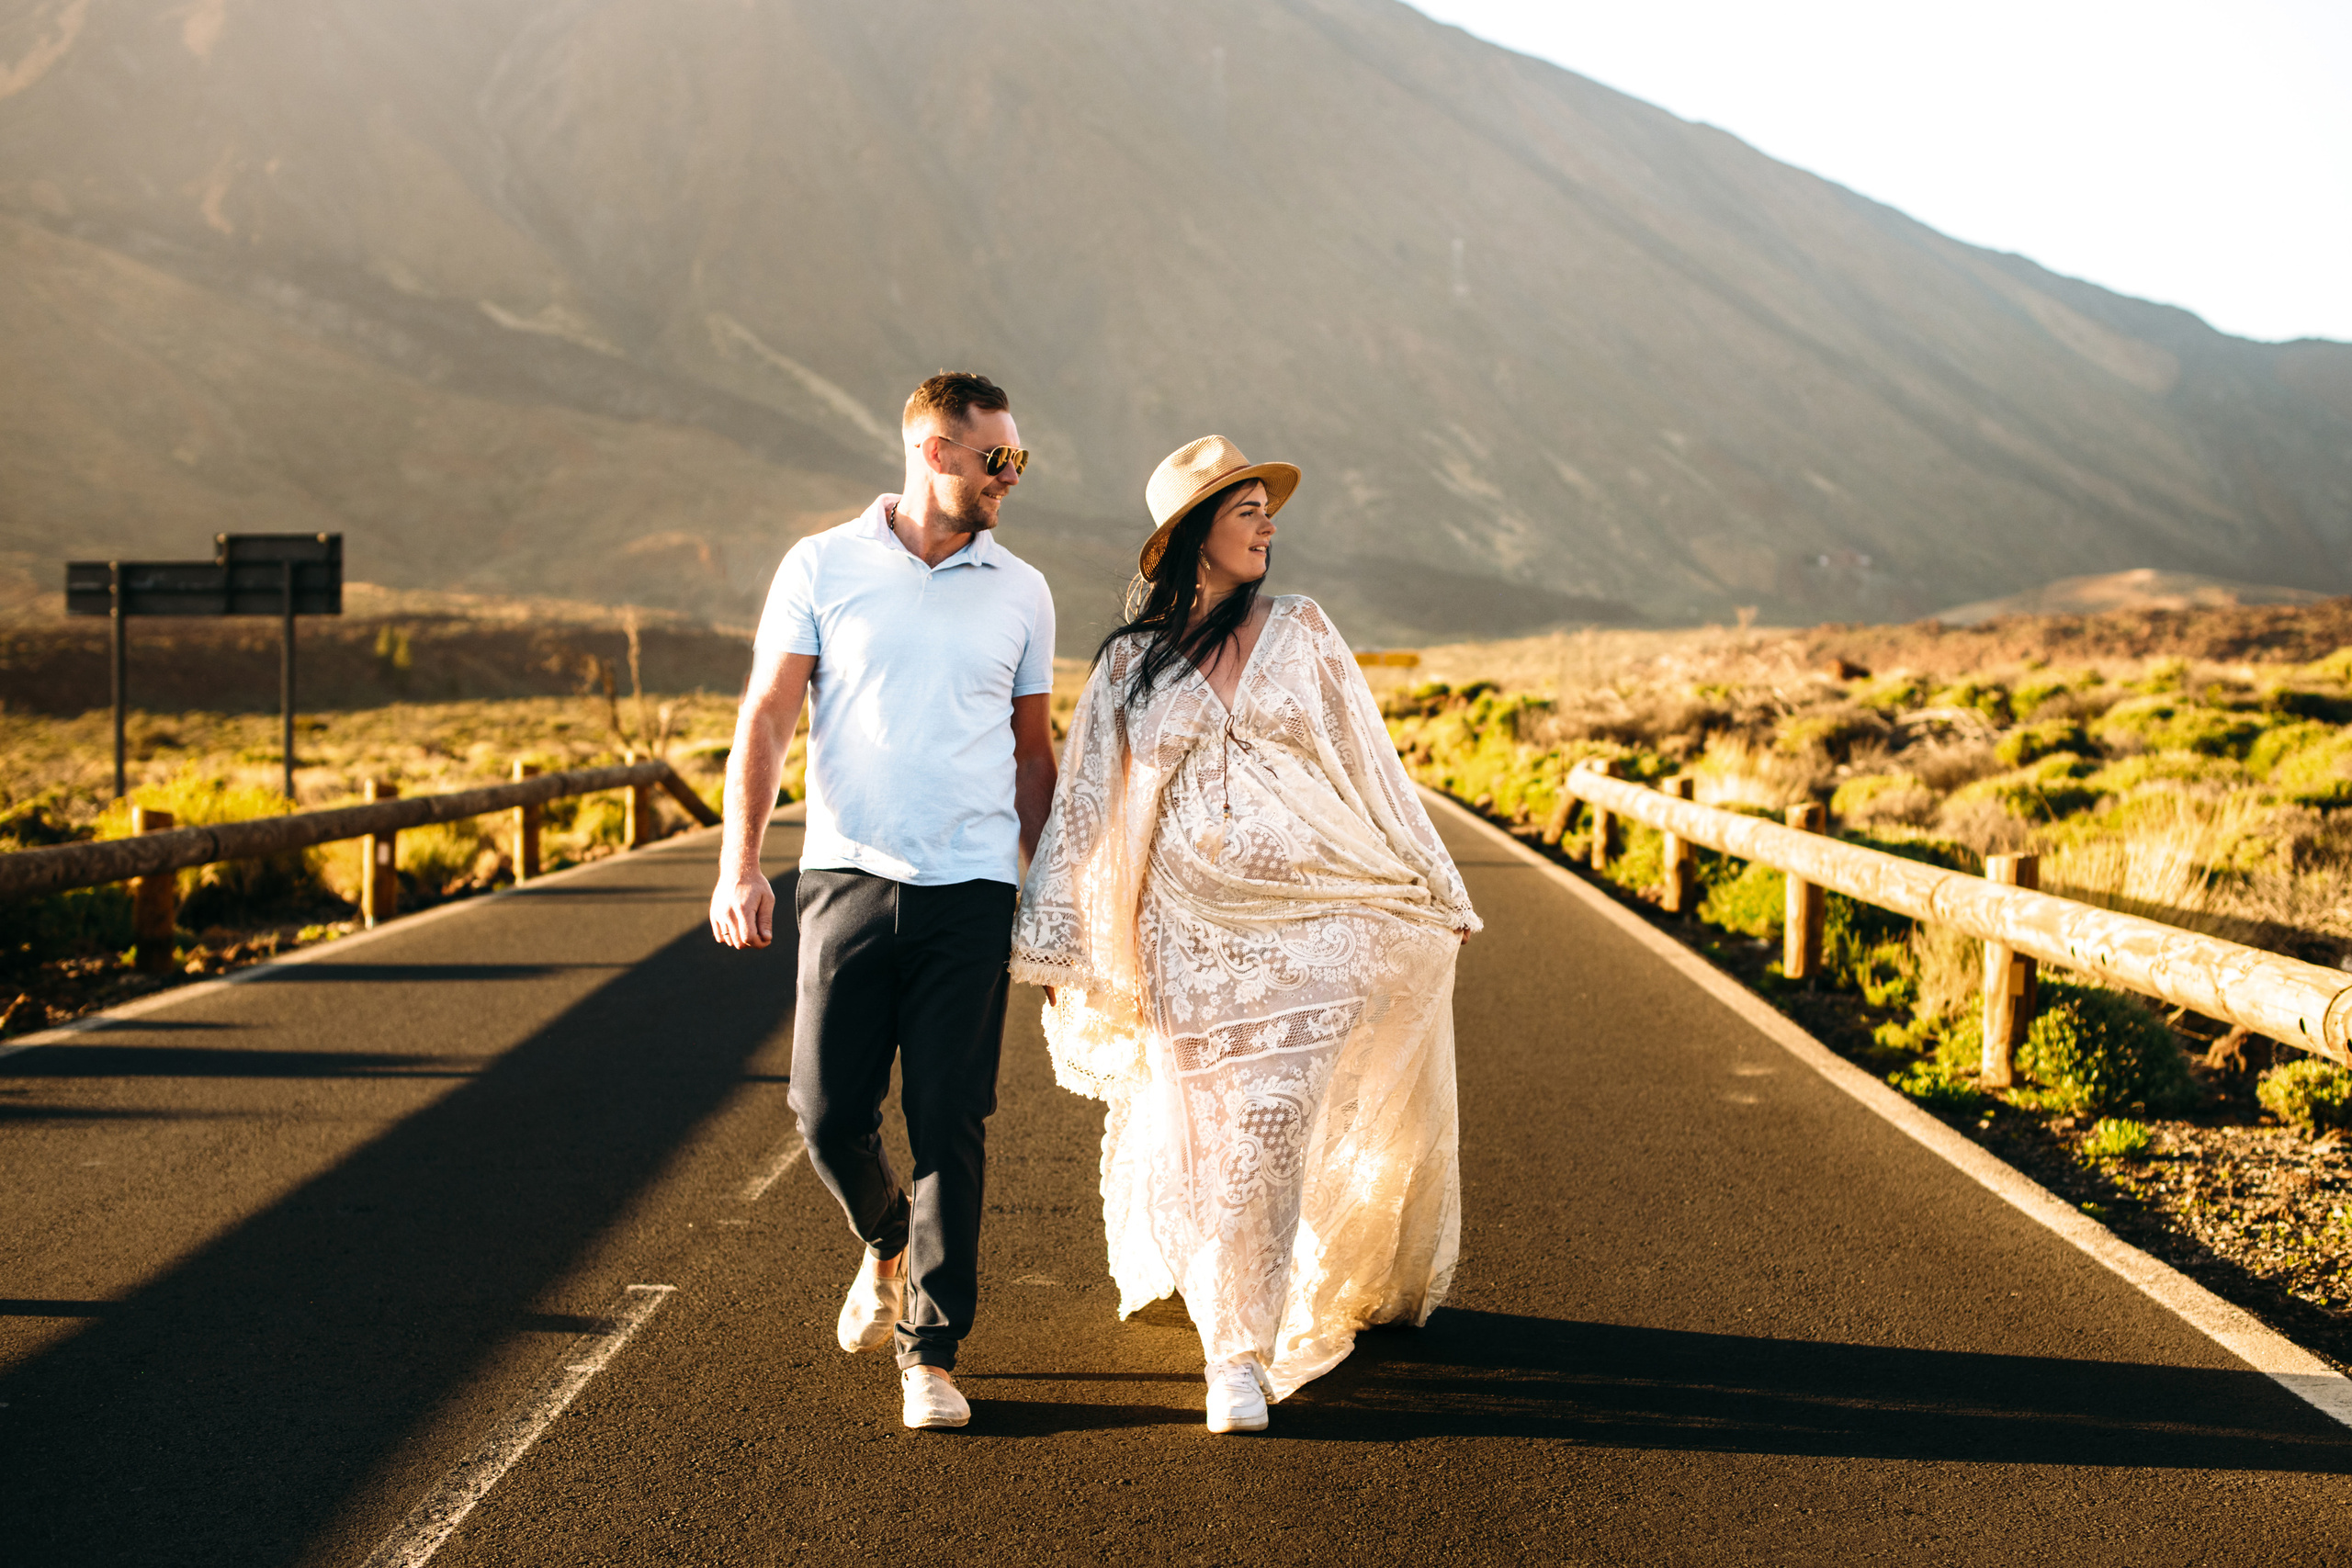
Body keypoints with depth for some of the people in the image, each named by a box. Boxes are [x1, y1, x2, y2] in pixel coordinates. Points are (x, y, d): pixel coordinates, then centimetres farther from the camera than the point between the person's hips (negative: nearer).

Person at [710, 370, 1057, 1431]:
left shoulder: (1020, 591, 10)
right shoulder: (822, 567, 4)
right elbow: (766, 718, 0)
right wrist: (738, 865, -10)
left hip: (971, 888, 1)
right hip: (848, 876, -1)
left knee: (950, 1124, -2)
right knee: (828, 1112, -1)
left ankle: (931, 1353, 8)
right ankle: (887, 1244, 31)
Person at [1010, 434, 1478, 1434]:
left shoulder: (1299, 630, 6)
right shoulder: (1130, 661, 5)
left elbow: (1372, 766, 10)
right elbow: (1085, 807, 8)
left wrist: (1438, 893, 12)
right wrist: (1054, 941, 6)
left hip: (1308, 920, -1)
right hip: (1188, 931, 1)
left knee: (1270, 1129, -10)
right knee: (1201, 1136, 6)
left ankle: (1242, 1352, -1)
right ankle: (1239, 1338, 29)